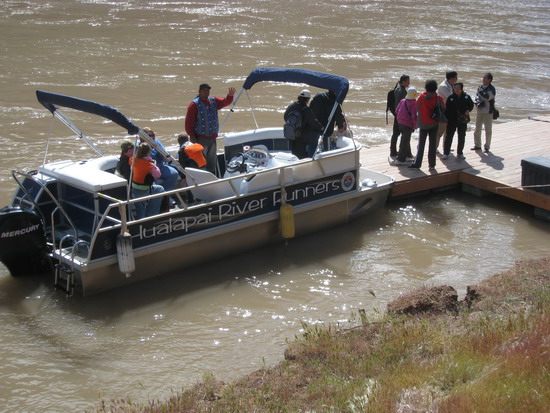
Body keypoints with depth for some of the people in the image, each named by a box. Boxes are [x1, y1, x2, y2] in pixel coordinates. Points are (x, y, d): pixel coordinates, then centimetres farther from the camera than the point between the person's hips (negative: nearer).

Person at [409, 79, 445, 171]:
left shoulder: (422, 97, -6)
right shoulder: (438, 98, -6)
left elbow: (416, 108, -3)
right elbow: (443, 108, 0)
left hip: (423, 124, 0)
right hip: (434, 124, 0)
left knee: (421, 144, 5)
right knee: (432, 144, 7)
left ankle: (417, 163, 0)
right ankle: (432, 165, 7)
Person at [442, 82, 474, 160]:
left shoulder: (466, 97, -3)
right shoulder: (450, 98, -6)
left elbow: (471, 104, 13)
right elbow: (446, 109, -3)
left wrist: (468, 110, -7)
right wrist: (445, 119, -8)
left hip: (462, 121, 2)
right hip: (452, 121, -2)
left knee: (461, 138, 11)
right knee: (449, 137, 0)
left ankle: (460, 153, 26)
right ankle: (446, 153, 9)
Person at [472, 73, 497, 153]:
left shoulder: (492, 89, -8)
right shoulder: (480, 87, 10)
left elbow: (488, 97, -23)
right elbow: (477, 96, 4)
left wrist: (480, 92, -13)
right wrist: (478, 102, -16)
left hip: (488, 112, -6)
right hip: (479, 111, 6)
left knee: (488, 130, -2)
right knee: (477, 129, 12)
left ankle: (487, 147, 7)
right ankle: (477, 145, 24)